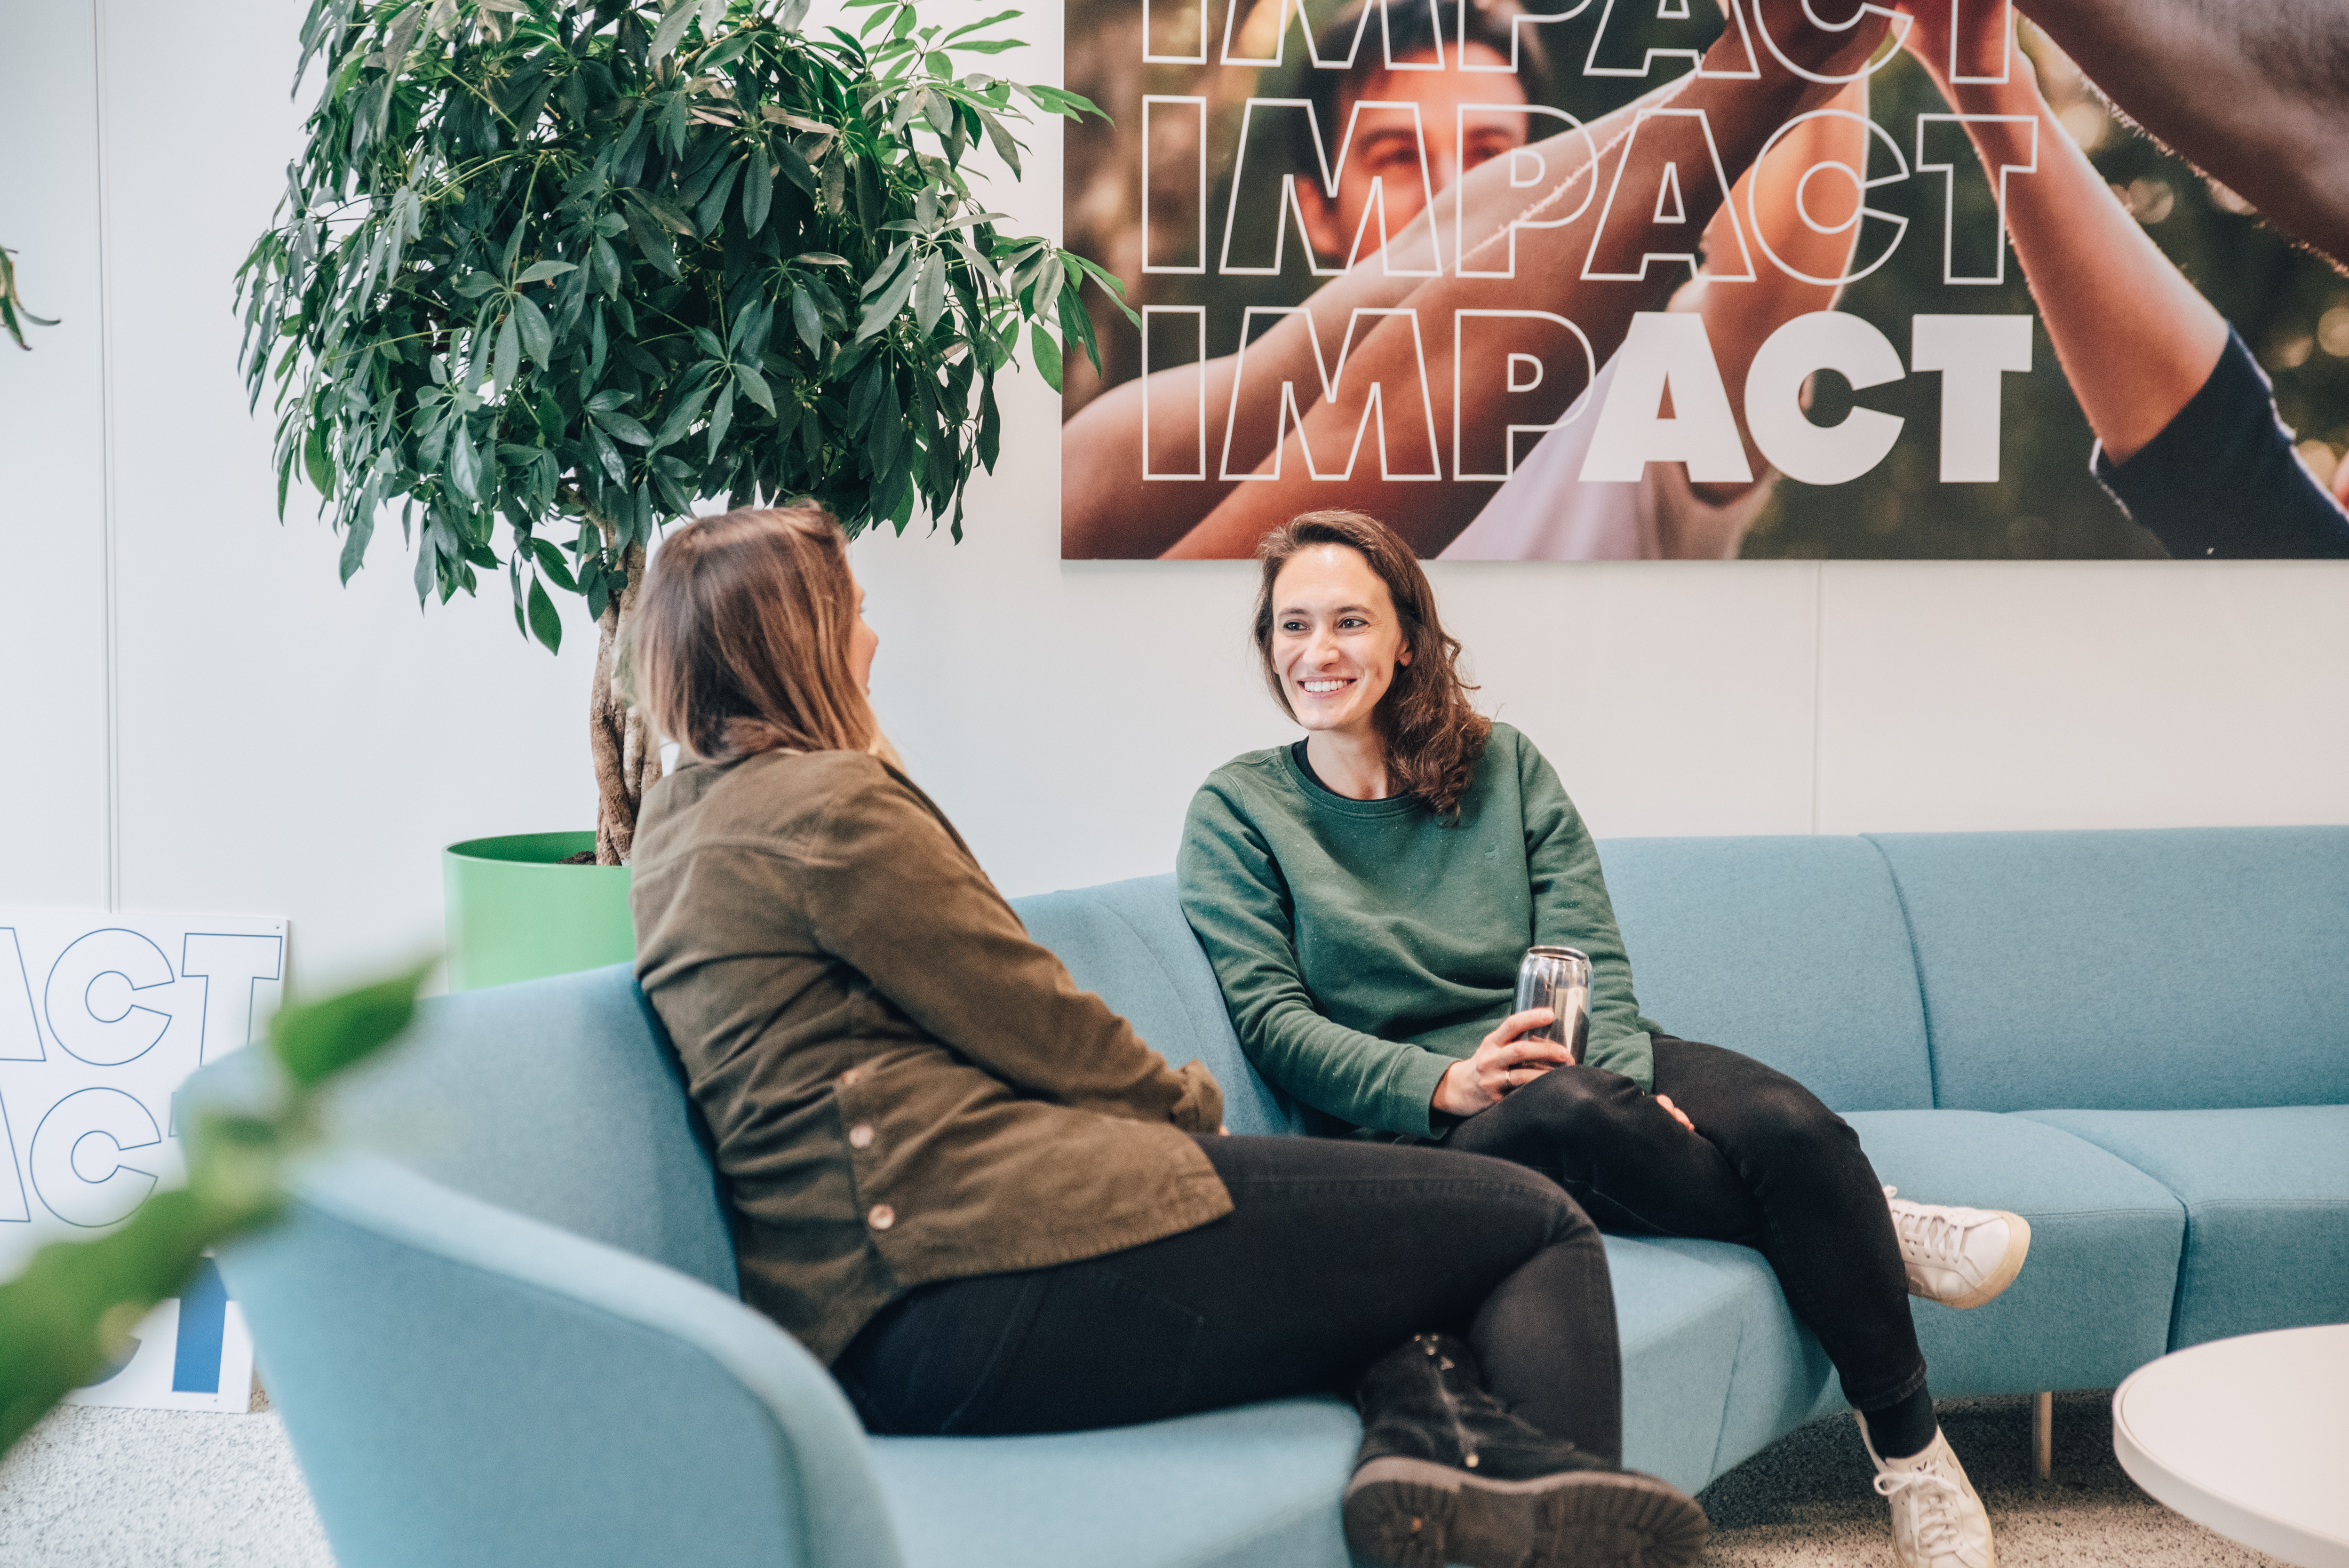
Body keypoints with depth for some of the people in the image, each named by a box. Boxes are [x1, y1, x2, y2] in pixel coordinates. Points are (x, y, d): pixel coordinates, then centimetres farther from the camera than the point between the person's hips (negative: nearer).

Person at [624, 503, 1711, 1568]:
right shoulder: (829, 802, -10)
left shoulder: (676, 819, 20)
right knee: (1537, 1223, -3)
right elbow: (1041, 1026, -5)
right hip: (996, 1259, -11)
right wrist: (1190, 1105, 10)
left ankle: (1423, 1431, -6)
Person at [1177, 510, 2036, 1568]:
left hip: (1583, 1061, 4)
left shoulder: (1500, 766, 12)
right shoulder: (1237, 813, 3)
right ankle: (1874, 1235, -15)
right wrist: (1446, 1084, -23)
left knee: (1792, 1127, -27)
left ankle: (1912, 1458, -15)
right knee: (1571, 1114, -38)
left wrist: (1627, 1078, -17)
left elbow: (1593, 953, 5)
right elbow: (1271, 1020, -7)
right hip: (1413, 1122, -3)